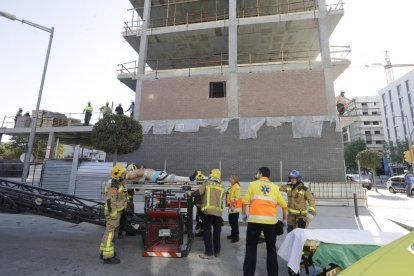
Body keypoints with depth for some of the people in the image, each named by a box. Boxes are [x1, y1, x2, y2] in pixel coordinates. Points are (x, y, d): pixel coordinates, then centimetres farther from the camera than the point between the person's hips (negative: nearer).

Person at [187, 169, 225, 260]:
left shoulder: (207, 183, -2)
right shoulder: (221, 187, 8)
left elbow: (199, 192, -6)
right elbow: (221, 199, 9)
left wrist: (190, 193, 9)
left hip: (208, 210, -4)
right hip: (218, 211, 4)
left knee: (208, 232, 3)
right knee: (217, 232, 16)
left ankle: (209, 253, 5)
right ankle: (217, 252, 27)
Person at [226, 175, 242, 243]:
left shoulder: (236, 187, -15)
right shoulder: (232, 187, 15)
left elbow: (236, 198, -22)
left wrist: (233, 205, -24)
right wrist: (229, 204, 20)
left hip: (234, 207, -10)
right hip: (231, 207, 10)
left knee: (234, 222, -5)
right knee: (231, 222, 17)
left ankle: (236, 237, 3)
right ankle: (233, 234, 30)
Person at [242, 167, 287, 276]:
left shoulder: (253, 184, 5)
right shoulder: (275, 187, 12)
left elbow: (245, 201, 0)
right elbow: (284, 205, 13)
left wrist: (244, 214, 15)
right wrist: (284, 219, 26)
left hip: (254, 220, -2)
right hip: (270, 221, 2)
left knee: (251, 248, 9)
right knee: (271, 248, 17)